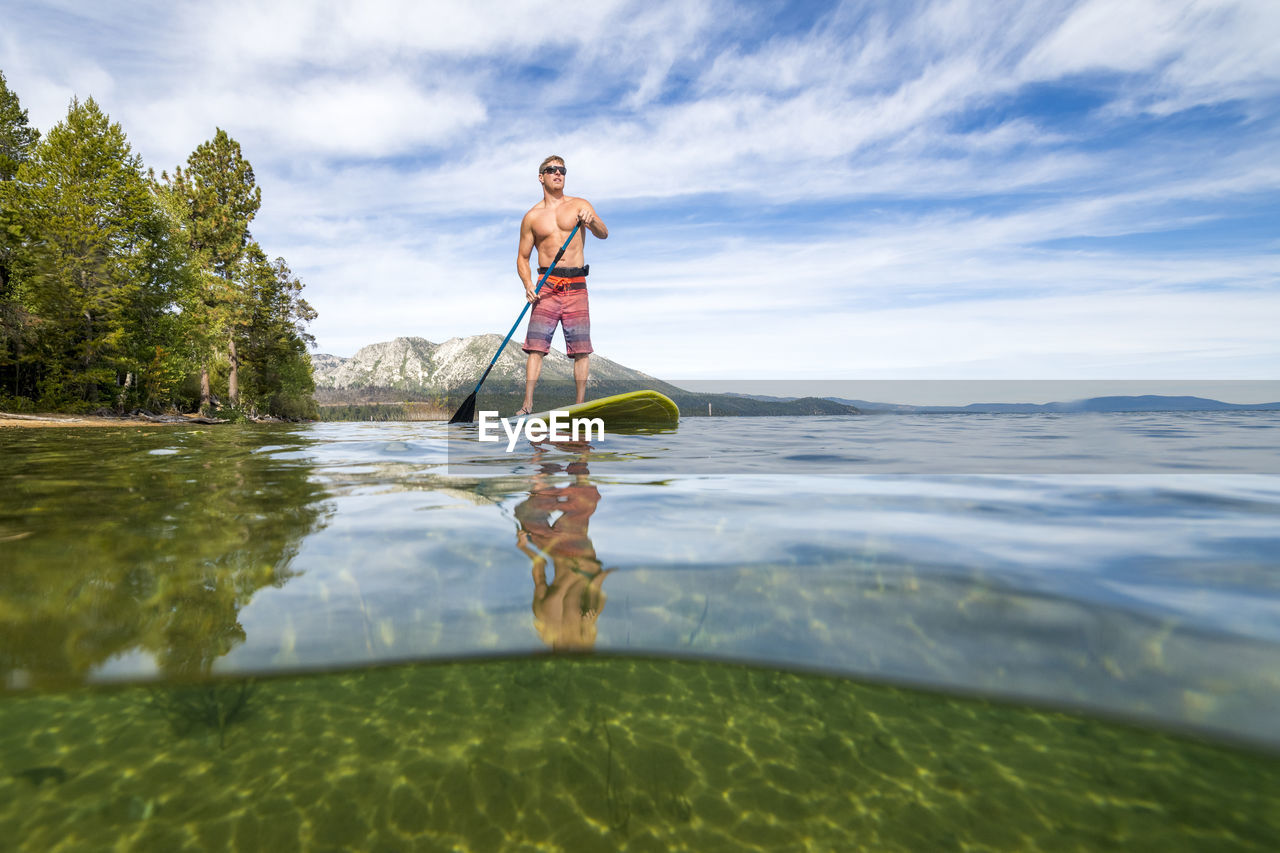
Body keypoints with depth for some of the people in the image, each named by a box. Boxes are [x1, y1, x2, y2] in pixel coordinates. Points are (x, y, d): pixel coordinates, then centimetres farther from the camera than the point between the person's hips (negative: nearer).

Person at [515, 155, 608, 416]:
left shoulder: (580, 205, 12)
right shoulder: (532, 216, 12)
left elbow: (603, 235, 0)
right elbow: (522, 257, 13)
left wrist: (591, 220, -23)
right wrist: (528, 284, -6)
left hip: (576, 286, 0)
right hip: (546, 285, 0)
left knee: (581, 349, -5)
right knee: (536, 346, -9)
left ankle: (580, 405, 1)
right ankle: (527, 405, -8)